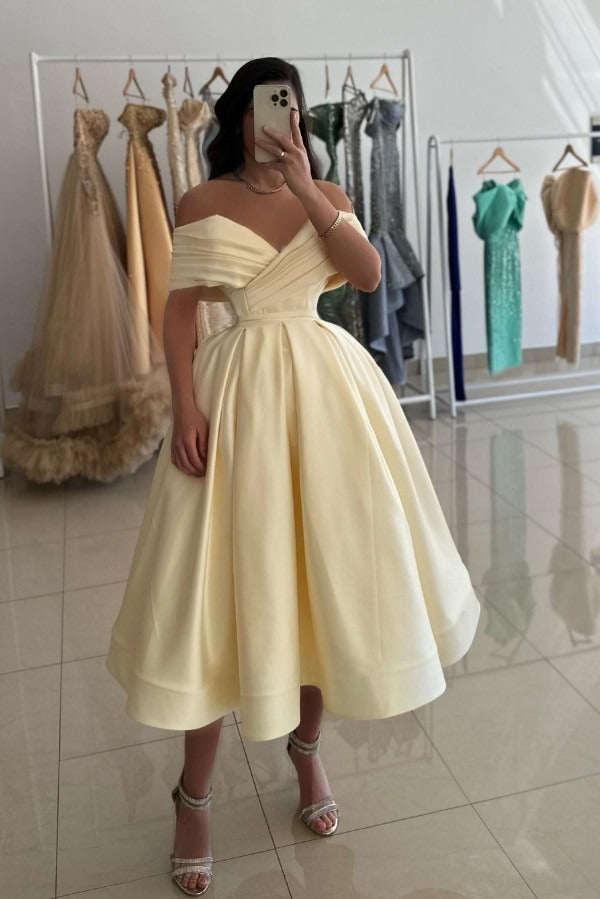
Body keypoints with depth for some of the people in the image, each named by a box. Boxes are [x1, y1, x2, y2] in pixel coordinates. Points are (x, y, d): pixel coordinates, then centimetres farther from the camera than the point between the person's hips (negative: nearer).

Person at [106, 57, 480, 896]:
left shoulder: (328, 193, 9)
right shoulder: (202, 203, 2)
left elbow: (369, 274, -6)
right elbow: (179, 310, -2)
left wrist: (304, 191, -13)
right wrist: (185, 408, -13)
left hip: (326, 385, 3)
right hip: (239, 390, -2)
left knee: (326, 565, 7)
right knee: (226, 578, -1)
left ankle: (307, 748, 31)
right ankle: (195, 795, 14)